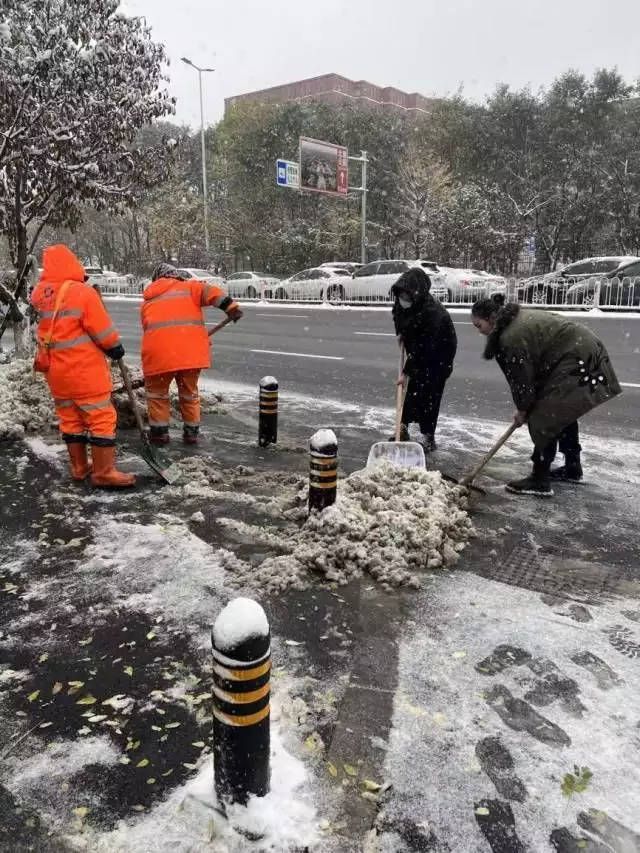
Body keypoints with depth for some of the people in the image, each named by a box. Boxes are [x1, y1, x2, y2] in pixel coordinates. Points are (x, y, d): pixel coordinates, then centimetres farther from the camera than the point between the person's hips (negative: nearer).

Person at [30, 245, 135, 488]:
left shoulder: (39, 294, 3)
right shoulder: (83, 292, -17)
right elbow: (103, 332, -13)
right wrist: (116, 348, 3)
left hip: (55, 370, 7)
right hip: (84, 370, -7)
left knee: (70, 418, 15)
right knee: (100, 418, 0)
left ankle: (79, 467, 24)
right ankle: (103, 472, 2)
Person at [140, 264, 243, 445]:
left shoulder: (148, 300, 26)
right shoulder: (188, 287, 18)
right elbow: (209, 291, -1)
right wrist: (230, 306, -12)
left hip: (159, 353, 0)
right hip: (190, 351, 0)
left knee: (157, 391, 22)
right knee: (189, 392, 20)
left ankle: (159, 432, 21)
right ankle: (191, 432, 24)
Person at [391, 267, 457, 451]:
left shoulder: (431, 311, -36)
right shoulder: (401, 302, -13)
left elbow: (423, 348, -34)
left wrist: (406, 372, -31)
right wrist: (400, 333, -2)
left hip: (440, 352, -7)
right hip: (418, 351, 7)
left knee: (429, 394, -9)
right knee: (411, 390, 7)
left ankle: (428, 437, 1)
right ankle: (402, 430, 17)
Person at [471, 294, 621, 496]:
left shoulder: (511, 337, -21)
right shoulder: (518, 318, 11)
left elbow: (522, 378, -13)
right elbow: (529, 371, 15)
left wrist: (522, 410, 3)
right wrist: (527, 407, 14)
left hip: (578, 363, -11)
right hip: (587, 353, 11)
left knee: (544, 418, -8)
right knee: (562, 413, 22)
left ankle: (540, 481, -2)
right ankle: (573, 468, 36)